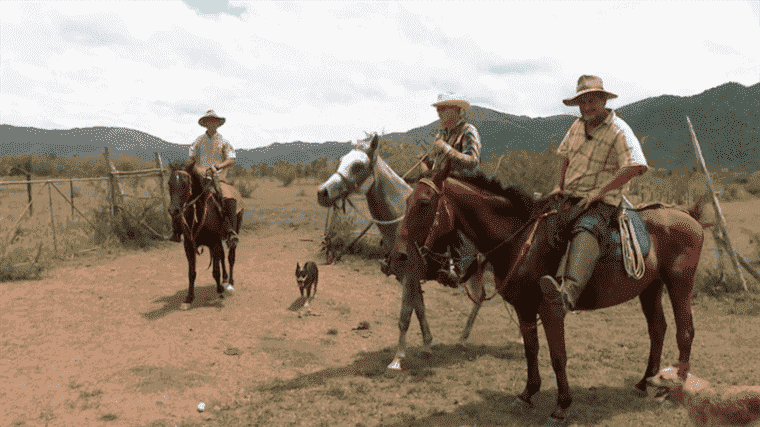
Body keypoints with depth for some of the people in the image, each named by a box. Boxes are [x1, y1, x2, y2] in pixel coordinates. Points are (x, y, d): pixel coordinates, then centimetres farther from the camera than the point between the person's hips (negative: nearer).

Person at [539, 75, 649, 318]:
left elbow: (635, 166, -20)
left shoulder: (619, 130, -9)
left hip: (602, 203, -8)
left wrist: (598, 192, -21)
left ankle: (568, 294, -63)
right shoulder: (578, 125, 13)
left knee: (585, 232, -38)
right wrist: (560, 186, 11)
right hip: (569, 197, 8)